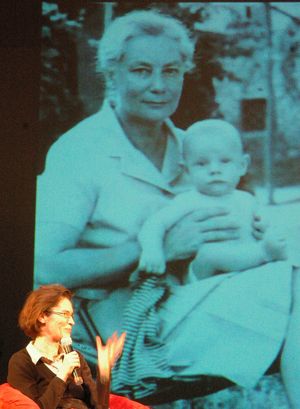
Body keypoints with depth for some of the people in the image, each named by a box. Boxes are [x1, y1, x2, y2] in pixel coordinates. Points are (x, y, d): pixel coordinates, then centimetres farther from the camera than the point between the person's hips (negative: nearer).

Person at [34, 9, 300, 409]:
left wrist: (241, 237, 0)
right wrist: (160, 247, -20)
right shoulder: (78, 151, -5)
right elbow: (45, 268, -16)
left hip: (184, 306, 6)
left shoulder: (185, 146, 14)